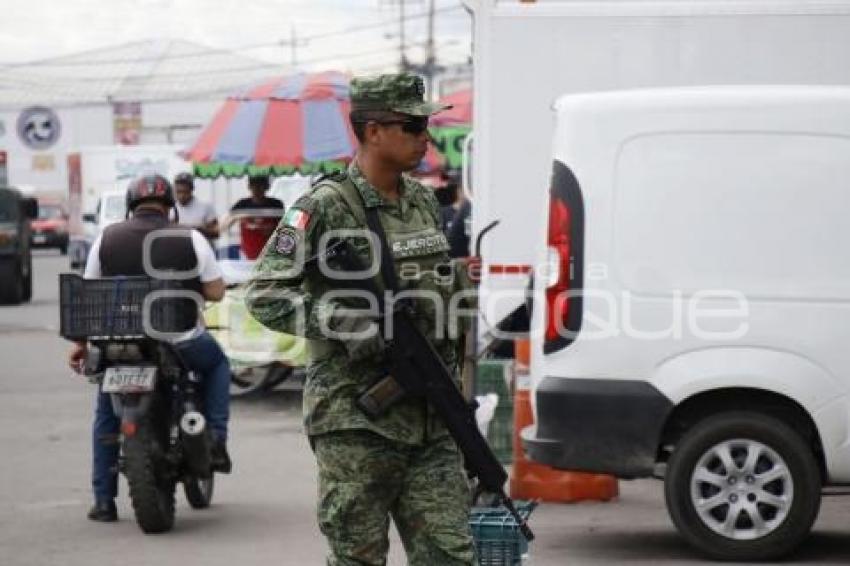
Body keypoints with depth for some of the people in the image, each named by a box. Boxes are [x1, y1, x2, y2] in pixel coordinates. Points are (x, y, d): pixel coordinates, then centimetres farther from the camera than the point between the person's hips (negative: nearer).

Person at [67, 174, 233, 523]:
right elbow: (216, 292, -3)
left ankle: (103, 501, 18)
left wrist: (80, 344, 16)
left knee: (106, 416, 23)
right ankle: (216, 442, 16)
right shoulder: (190, 238, -2)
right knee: (217, 364, 31)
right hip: (181, 340, -1)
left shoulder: (107, 238, 3)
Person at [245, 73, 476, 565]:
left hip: (431, 420, 6)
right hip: (357, 420, -6)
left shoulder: (424, 202, 13)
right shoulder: (326, 207, -9)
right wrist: (347, 324, -24)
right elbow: (265, 294, -14)